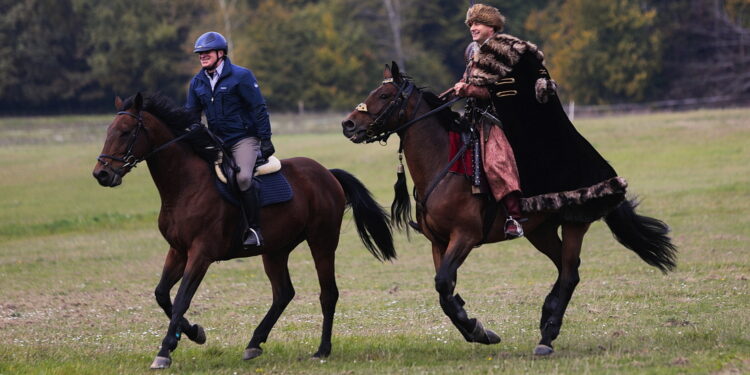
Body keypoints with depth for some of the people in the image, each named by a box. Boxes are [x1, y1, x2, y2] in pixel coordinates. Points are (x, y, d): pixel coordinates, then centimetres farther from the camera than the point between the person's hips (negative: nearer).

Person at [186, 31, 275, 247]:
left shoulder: (241, 76, -8)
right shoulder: (197, 83, 8)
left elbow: (259, 109, -7)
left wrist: (265, 140, -12)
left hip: (244, 138, -6)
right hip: (216, 141, 6)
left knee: (243, 177, -27)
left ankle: (254, 228, -19)